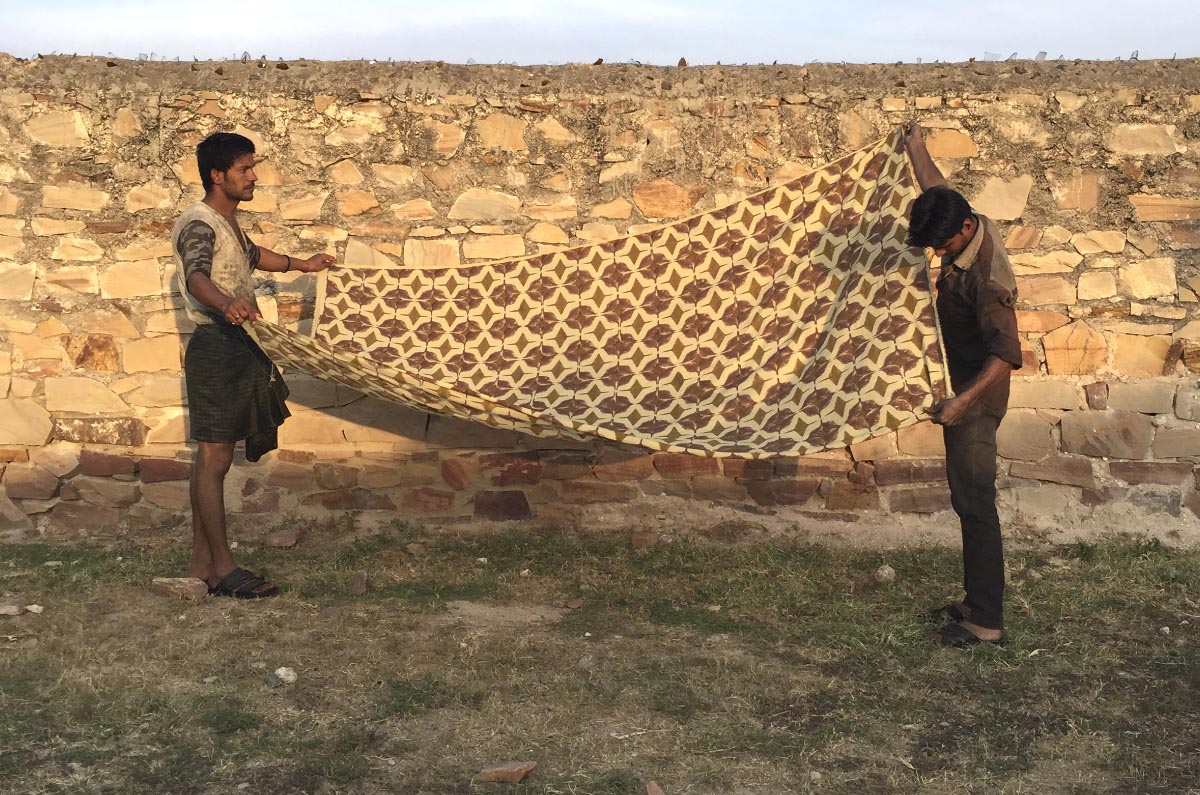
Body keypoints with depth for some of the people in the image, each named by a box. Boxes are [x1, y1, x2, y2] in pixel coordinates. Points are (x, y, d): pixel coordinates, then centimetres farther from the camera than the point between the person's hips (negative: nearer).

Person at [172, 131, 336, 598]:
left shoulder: (228, 221, 16)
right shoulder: (198, 225, -15)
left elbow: (250, 255, 37)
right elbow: (196, 276, -35)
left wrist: (301, 264, 51)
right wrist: (227, 303, -56)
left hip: (235, 346, 10)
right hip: (215, 347, -10)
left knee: (212, 458, 11)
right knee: (214, 457, -6)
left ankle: (201, 564, 17)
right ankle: (222, 568, -1)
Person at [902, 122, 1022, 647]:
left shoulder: (985, 278, -27)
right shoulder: (971, 227, 0)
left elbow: (1007, 353, -29)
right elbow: (938, 191, 22)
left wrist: (963, 400, -36)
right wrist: (916, 149, 31)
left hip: (977, 398, -10)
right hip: (964, 390, 10)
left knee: (975, 505, -5)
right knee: (967, 500, 14)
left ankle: (986, 621, 2)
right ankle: (978, 602, 24)